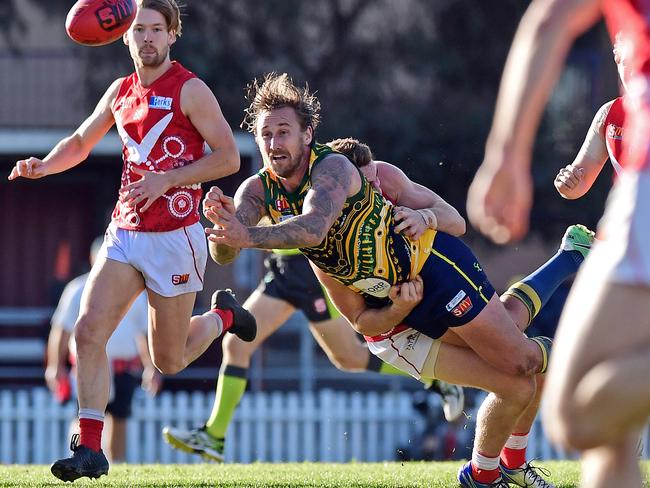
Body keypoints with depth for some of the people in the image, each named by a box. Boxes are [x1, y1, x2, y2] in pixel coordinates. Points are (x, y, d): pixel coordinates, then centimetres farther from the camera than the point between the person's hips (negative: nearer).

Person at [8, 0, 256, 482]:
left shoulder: (190, 90, -7)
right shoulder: (121, 92, 11)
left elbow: (228, 157, -10)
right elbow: (80, 143, 24)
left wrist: (166, 180, -18)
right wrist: (43, 166, 4)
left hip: (175, 235, -5)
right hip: (125, 233, 5)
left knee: (168, 361, 4)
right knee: (89, 330, -13)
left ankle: (222, 317, 35)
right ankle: (90, 449, -10)